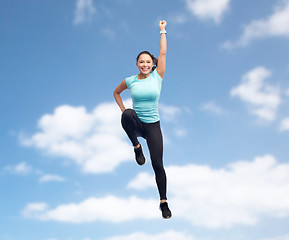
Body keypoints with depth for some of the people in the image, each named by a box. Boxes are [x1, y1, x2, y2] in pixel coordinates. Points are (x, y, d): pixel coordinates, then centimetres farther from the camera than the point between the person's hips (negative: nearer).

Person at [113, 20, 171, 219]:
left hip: (153, 126, 0)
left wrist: (162, 31, 4)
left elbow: (163, 53, -2)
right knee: (128, 114, -38)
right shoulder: (130, 81, 2)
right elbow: (116, 92, 20)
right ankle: (137, 147, -14)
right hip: (136, 124, 0)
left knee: (158, 164, -3)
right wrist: (123, 110, 8)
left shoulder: (157, 77, -1)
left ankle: (164, 202, 11)